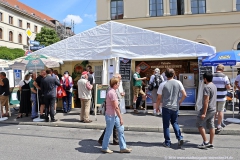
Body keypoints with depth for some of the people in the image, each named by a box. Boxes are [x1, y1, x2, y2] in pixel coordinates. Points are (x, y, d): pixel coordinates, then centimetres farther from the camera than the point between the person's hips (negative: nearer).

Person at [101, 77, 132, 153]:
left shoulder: (112, 91, 9)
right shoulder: (112, 93, -22)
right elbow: (116, 107, -24)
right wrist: (121, 118, -21)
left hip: (115, 115, 10)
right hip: (111, 116, -10)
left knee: (121, 130, 12)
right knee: (108, 132, 5)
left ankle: (123, 148, 20)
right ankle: (104, 148, 23)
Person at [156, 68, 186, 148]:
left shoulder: (163, 84, -9)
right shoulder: (178, 83, -1)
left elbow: (159, 98, -6)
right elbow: (184, 95, -3)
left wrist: (157, 107, 7)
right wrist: (179, 102, 14)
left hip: (166, 108, -3)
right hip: (175, 107, 3)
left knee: (166, 125, 8)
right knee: (174, 123, 22)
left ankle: (167, 142, 15)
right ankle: (180, 137, 7)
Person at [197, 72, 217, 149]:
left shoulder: (207, 87, -19)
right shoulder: (214, 86, 11)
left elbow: (206, 101, -24)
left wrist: (204, 113, -24)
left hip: (207, 109, -9)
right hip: (213, 109, 9)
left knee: (199, 124, 2)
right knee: (211, 126, 12)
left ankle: (205, 142, 3)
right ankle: (211, 143, 19)